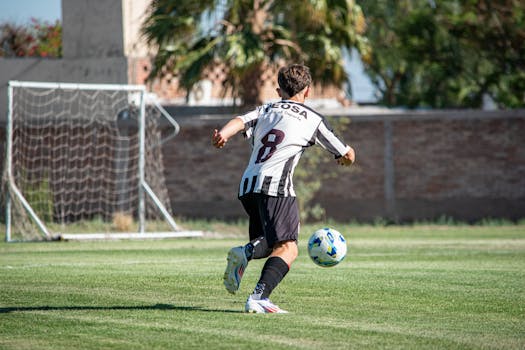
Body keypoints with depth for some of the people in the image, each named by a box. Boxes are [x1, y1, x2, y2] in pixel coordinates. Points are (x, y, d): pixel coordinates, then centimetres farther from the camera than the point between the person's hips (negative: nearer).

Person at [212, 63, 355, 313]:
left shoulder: (265, 110, 23)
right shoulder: (313, 119, 13)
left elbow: (240, 122, 1)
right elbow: (348, 156, 19)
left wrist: (223, 134, -17)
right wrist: (345, 158, 43)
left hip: (247, 187, 6)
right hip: (276, 185, -6)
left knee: (269, 242, 23)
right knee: (287, 249, -9)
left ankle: (246, 252, -10)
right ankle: (258, 298, -29)